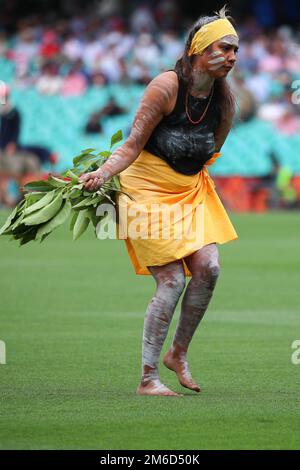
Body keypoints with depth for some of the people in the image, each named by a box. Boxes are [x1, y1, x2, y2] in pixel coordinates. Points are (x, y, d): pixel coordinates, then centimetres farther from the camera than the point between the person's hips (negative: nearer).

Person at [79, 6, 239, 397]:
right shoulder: (166, 87, -19)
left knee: (208, 267, -11)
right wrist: (103, 173, -30)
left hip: (191, 190, 6)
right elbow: (132, 147, -17)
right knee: (172, 281, -12)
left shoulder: (224, 97, -2)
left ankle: (178, 353, 10)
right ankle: (148, 378, -3)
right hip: (148, 189, -6)